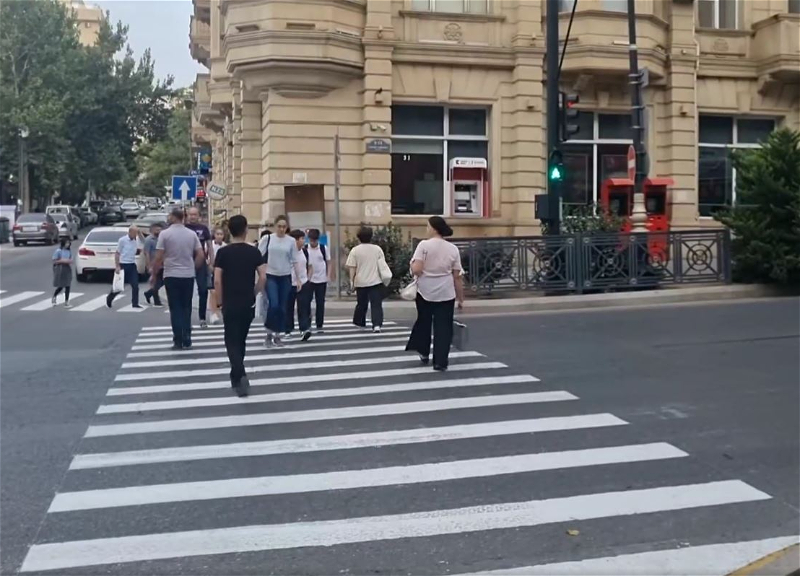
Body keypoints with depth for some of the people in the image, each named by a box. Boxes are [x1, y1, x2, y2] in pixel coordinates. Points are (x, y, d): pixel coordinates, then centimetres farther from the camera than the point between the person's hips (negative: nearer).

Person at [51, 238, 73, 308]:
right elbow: (54, 261, -8)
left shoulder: (69, 251, 8)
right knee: (60, 286, 1)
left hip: (68, 270, 5)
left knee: (68, 286, -1)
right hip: (60, 270, -5)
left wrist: (70, 262, -3)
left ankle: (66, 302, 4)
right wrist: (62, 261, -18)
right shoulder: (58, 251, -8)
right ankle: (54, 297, 32)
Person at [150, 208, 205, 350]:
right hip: (188, 276, 3)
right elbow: (201, 255, 1)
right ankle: (187, 341, 10)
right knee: (186, 308, 10)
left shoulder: (165, 234, -7)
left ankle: (178, 341, 1)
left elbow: (159, 258, -9)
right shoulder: (192, 234, 3)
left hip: (172, 276, -3)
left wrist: (154, 275, 3)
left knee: (175, 309, 3)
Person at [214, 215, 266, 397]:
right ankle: (237, 376, 25)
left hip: (230, 304, -2)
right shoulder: (254, 251, 0)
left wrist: (219, 301, 2)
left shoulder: (223, 252, -6)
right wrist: (254, 293, 8)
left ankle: (240, 375, -18)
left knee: (232, 341, 1)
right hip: (248, 303, 3)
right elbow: (263, 277, -6)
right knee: (241, 340, 17)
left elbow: (217, 280, -9)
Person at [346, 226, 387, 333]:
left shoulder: (355, 250, -3)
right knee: (376, 304, -3)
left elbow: (352, 268, -4)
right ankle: (377, 324, -17)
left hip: (361, 282, 0)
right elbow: (382, 265, 8)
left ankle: (360, 322, 32)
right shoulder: (377, 249, 3)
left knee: (361, 304, 16)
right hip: (376, 281, 0)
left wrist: (351, 280, 6)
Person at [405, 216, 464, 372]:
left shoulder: (424, 245, -8)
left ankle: (423, 352, 29)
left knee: (423, 321, 19)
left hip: (425, 291, -1)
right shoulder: (453, 248, 2)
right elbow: (457, 277, 3)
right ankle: (440, 362, 3)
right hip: (446, 293, 1)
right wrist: (461, 299, 9)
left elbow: (416, 270, -17)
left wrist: (412, 267, 6)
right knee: (443, 327, 5)